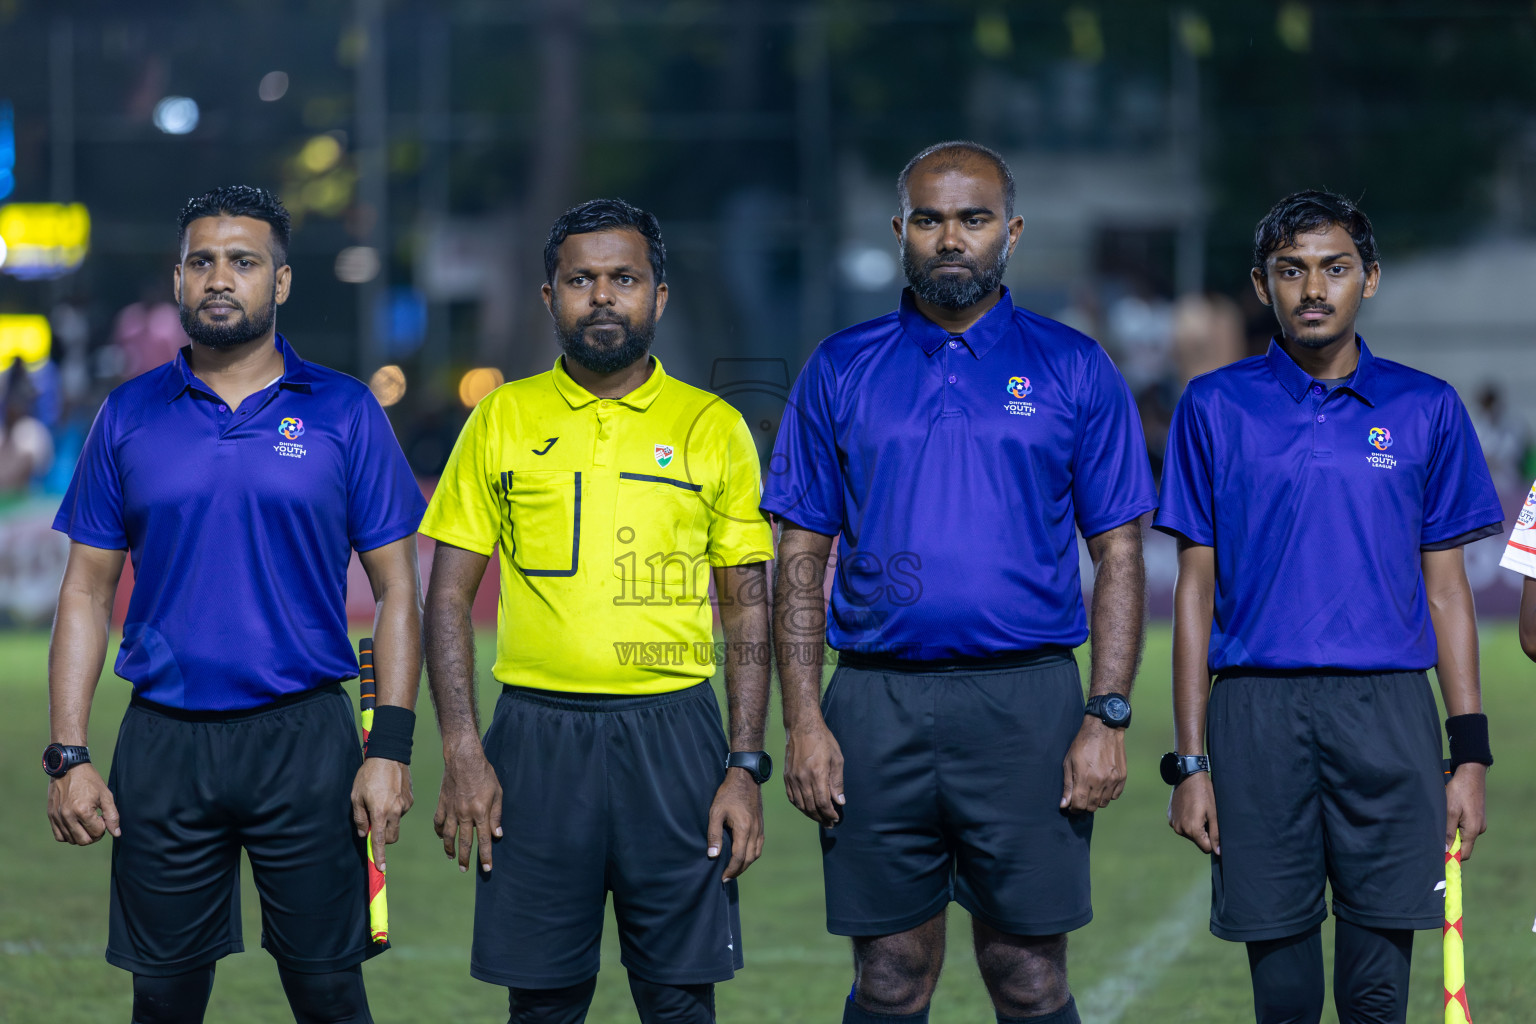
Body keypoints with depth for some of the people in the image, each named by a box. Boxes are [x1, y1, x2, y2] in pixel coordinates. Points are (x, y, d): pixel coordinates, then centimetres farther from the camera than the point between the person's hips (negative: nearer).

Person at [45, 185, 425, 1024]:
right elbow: (87, 591, 8)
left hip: (304, 736, -1)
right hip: (162, 742, 2)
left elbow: (396, 589, 3)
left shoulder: (344, 413, 2)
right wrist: (67, 756, -1)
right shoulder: (129, 417, 6)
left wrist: (391, 749, -7)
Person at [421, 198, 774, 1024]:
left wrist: (746, 768, -2)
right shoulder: (502, 420, 6)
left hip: (674, 736, 0)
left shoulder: (714, 427, 6)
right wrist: (460, 752, -5)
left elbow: (747, 609, 7)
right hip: (538, 732, 0)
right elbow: (450, 594, 5)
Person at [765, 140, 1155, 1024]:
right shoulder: (842, 371, 9)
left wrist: (1109, 717, -6)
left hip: (1027, 705, -1)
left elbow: (1120, 555, 4)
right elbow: (802, 557, 8)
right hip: (878, 707, 1)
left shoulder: (1073, 369, 5)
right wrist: (804, 721, -2)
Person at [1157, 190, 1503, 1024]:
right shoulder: (1214, 408, 6)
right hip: (1256, 709, 0)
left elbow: (1445, 588, 10)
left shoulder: (1426, 409, 8)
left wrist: (1470, 754, 3)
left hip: (1389, 712, 0)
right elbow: (1196, 589, 7)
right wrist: (1189, 761, 2)